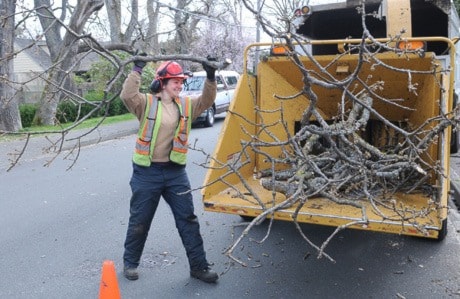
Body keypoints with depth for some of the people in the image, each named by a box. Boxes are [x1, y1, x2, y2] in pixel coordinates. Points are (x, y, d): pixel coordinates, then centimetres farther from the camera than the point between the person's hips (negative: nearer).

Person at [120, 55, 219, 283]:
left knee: (188, 219, 7)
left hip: (176, 172, 4)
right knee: (139, 220, 11)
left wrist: (210, 78, -14)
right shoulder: (146, 103, -7)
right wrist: (137, 69, -26)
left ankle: (198, 266, 18)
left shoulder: (185, 105, 7)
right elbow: (127, 96, -23)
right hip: (147, 172, -4)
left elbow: (206, 101, -1)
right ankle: (130, 262, 31)